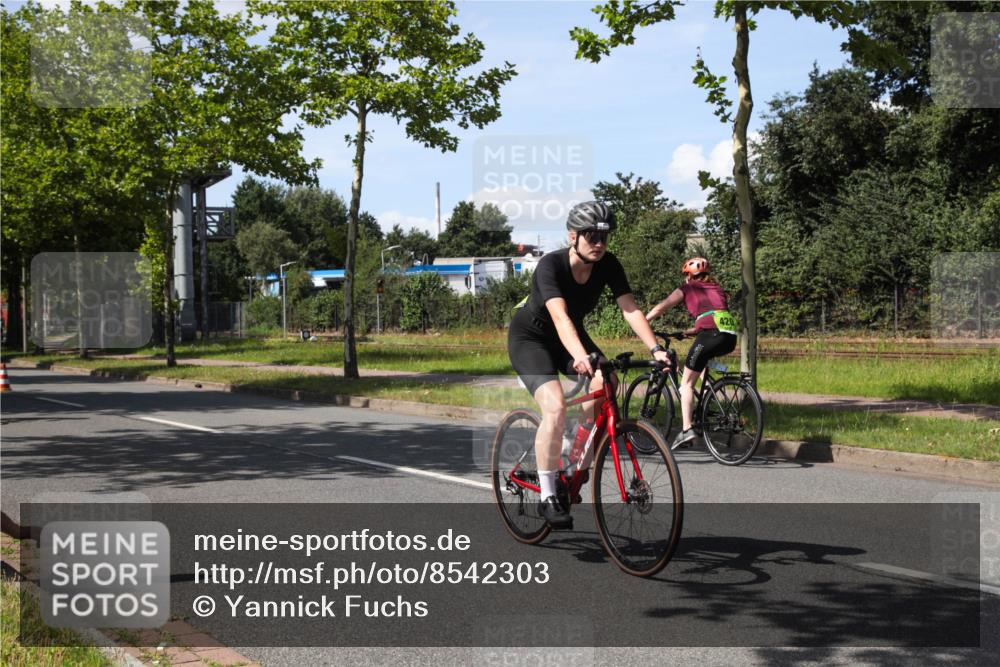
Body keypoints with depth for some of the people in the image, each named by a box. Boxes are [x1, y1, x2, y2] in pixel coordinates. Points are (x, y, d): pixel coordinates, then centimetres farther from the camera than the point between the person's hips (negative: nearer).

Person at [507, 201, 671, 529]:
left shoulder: (608, 266, -15)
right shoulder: (550, 265, -31)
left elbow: (630, 309, -22)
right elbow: (560, 316, -45)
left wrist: (656, 349, -37)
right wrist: (580, 356, -61)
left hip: (571, 335, 5)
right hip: (529, 337, -5)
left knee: (605, 384, -22)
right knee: (556, 408, -27)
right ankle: (547, 497, -14)